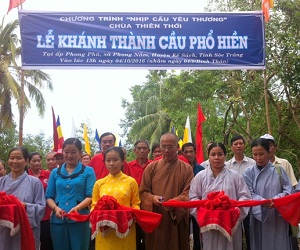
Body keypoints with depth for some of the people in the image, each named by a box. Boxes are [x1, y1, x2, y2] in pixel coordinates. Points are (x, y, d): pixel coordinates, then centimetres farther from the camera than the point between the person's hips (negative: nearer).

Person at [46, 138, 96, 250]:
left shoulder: (88, 171, 4)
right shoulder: (55, 172, 14)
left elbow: (90, 196, -4)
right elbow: (49, 196, 11)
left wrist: (77, 207, -22)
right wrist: (55, 208, -9)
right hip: (58, 220, 3)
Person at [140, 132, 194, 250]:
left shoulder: (187, 169, 3)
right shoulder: (151, 167, 7)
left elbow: (188, 193, -4)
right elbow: (143, 192, 5)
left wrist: (175, 201, -23)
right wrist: (152, 198, -16)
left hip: (177, 220, -1)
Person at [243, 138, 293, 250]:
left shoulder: (278, 170, 3)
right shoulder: (249, 172, 3)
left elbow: (289, 191, 0)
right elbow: (249, 194, -4)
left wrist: (276, 199, -19)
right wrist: (263, 201, -23)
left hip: (278, 218, 0)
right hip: (259, 218, 0)